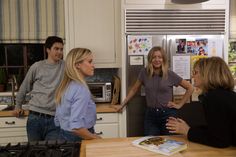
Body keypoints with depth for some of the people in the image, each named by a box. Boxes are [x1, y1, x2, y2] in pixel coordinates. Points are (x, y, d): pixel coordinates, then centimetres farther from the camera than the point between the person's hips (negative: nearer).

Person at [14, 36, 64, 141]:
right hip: (35, 117, 1)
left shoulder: (65, 66, 1)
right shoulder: (37, 67, 3)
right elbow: (24, 87, 14)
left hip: (54, 119, -1)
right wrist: (18, 106, 21)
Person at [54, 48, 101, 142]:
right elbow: (76, 127, -28)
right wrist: (96, 138, -16)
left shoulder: (65, 86, 4)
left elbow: (58, 120, 11)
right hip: (78, 139, -9)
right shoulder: (81, 89, -22)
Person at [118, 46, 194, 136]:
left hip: (167, 114, -1)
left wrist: (179, 105, -1)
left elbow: (190, 88, 2)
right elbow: (134, 89, 10)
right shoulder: (144, 72, -2)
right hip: (150, 114, 1)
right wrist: (123, 104, 10)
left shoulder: (170, 75, -6)